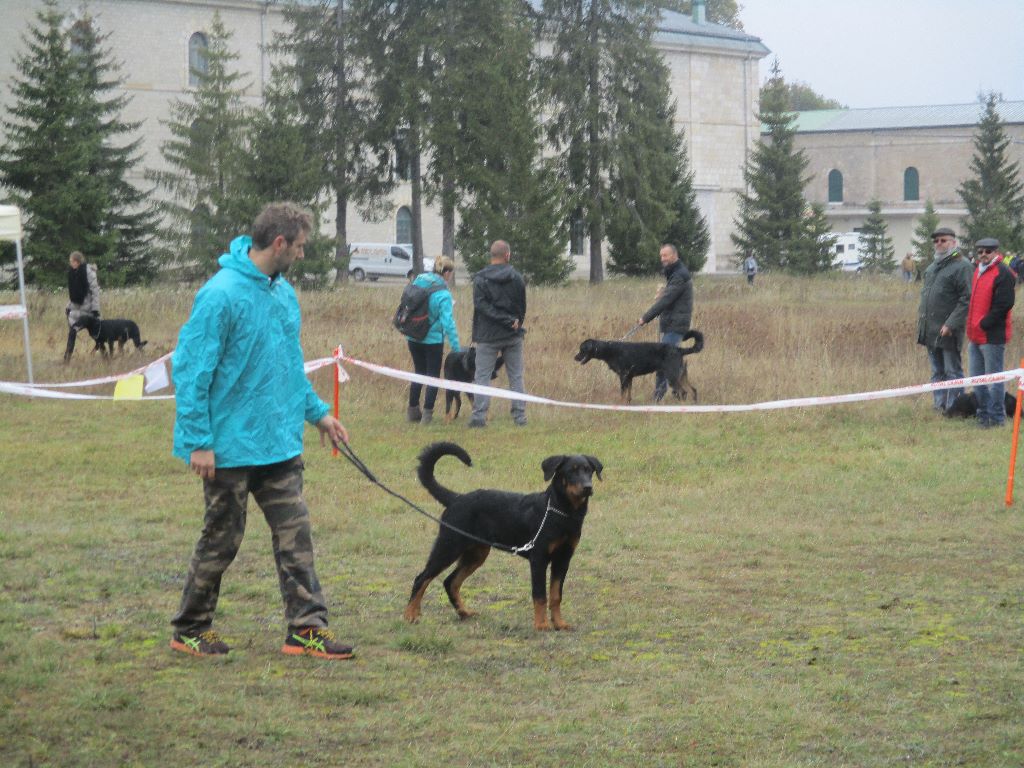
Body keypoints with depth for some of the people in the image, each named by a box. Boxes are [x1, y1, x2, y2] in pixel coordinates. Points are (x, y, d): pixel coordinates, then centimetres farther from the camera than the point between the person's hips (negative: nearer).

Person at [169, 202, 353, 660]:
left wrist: (316, 411, 18)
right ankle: (190, 630, 21)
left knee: (294, 534, 4)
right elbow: (191, 370, -18)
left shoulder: (283, 292, 8)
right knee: (221, 540, 5)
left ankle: (306, 628, 7)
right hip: (232, 447, -7)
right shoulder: (222, 295, -18)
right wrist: (198, 441, -18)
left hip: (280, 445, 7)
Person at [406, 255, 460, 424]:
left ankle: (413, 412, 25)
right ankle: (427, 414, 5)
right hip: (433, 339, -6)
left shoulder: (418, 282, 1)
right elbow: (447, 322, -20)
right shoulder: (443, 294, -18)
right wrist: (455, 346, -16)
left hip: (413, 338, 6)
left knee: (419, 373, 20)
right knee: (433, 376, 7)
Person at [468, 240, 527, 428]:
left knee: (482, 376, 2)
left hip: (488, 336, -2)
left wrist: (508, 321, -13)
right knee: (516, 377, 9)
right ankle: (520, 416, 7)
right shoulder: (517, 278, -1)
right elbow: (522, 307, 5)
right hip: (513, 335, 2)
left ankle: (479, 415, -5)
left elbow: (481, 305, -14)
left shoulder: (480, 279, -6)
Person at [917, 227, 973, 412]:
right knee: (937, 371, 14)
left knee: (952, 371, -3)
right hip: (930, 330, 8)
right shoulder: (932, 266, 17)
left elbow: (966, 299, -16)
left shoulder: (961, 266, -10)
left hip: (948, 330, -8)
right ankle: (939, 404, 21)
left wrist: (951, 324, -20)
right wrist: (921, 317, 14)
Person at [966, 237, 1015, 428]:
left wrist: (983, 325, -16)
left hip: (992, 336, -9)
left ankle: (996, 418, 2)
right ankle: (983, 415, 23)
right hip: (975, 337, 9)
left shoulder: (1003, 274, -12)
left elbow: (1003, 305, -19)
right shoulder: (978, 271, 16)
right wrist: (972, 328, 15)